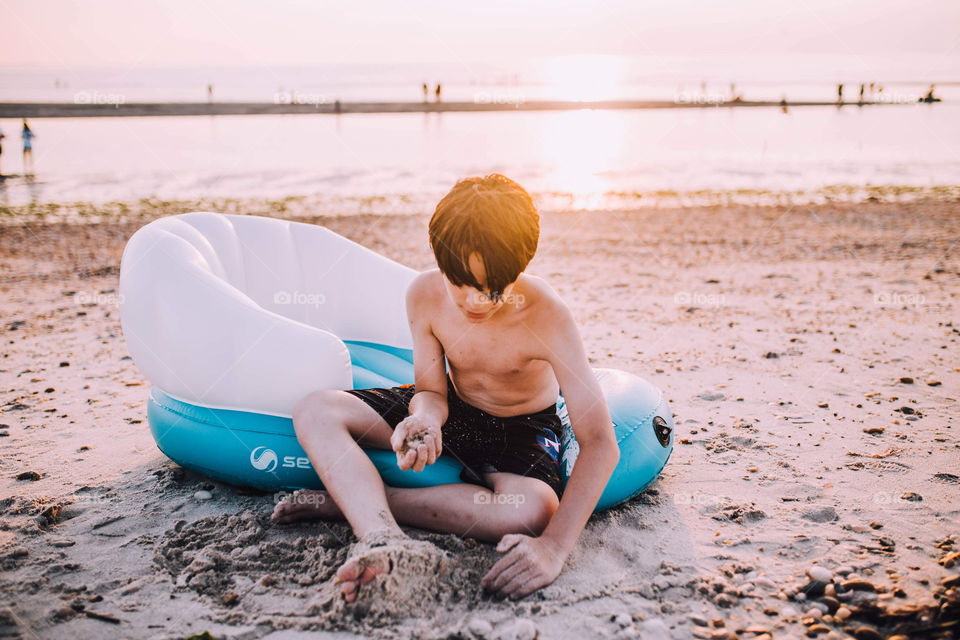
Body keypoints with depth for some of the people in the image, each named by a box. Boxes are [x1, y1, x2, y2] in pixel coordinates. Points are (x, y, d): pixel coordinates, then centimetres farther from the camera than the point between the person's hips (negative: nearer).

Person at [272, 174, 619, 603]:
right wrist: (423, 418, -34)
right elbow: (431, 391, -7)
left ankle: (348, 500, -27)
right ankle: (383, 540, -38)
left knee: (534, 512, -39)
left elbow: (600, 444, -32)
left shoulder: (546, 314, -31)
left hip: (522, 429, -3)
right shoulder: (426, 294, -19)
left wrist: (554, 547, -40)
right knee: (315, 412, -17)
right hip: (452, 408, 4)